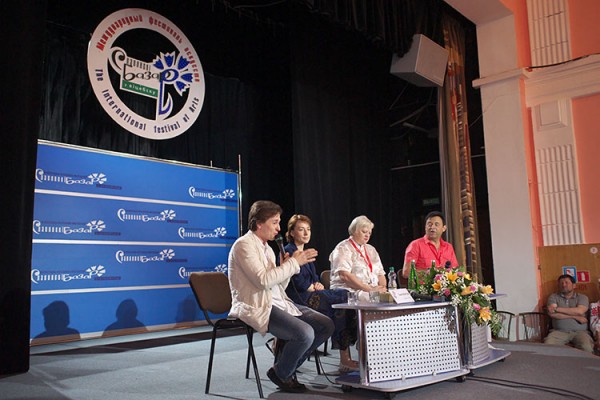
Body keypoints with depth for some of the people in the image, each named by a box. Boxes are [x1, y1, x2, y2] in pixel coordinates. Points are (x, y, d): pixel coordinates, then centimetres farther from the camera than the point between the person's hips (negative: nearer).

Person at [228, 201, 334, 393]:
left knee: (326, 325, -2)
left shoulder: (266, 247, 17)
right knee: (305, 333, -27)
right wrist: (294, 263, -15)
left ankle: (288, 367, 13)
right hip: (256, 307, -9)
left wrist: (287, 266, 0)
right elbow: (263, 280, -23)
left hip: (277, 303, 9)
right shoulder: (244, 245, -10)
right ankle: (280, 373, 2)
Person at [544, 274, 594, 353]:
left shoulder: (582, 297, 11)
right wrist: (575, 317, -7)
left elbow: (580, 311, -10)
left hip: (580, 331, 0)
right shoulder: (553, 297, 12)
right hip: (559, 331, 0)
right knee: (547, 346, -29)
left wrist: (556, 309, -7)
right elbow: (552, 314, -5)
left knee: (587, 348, -31)